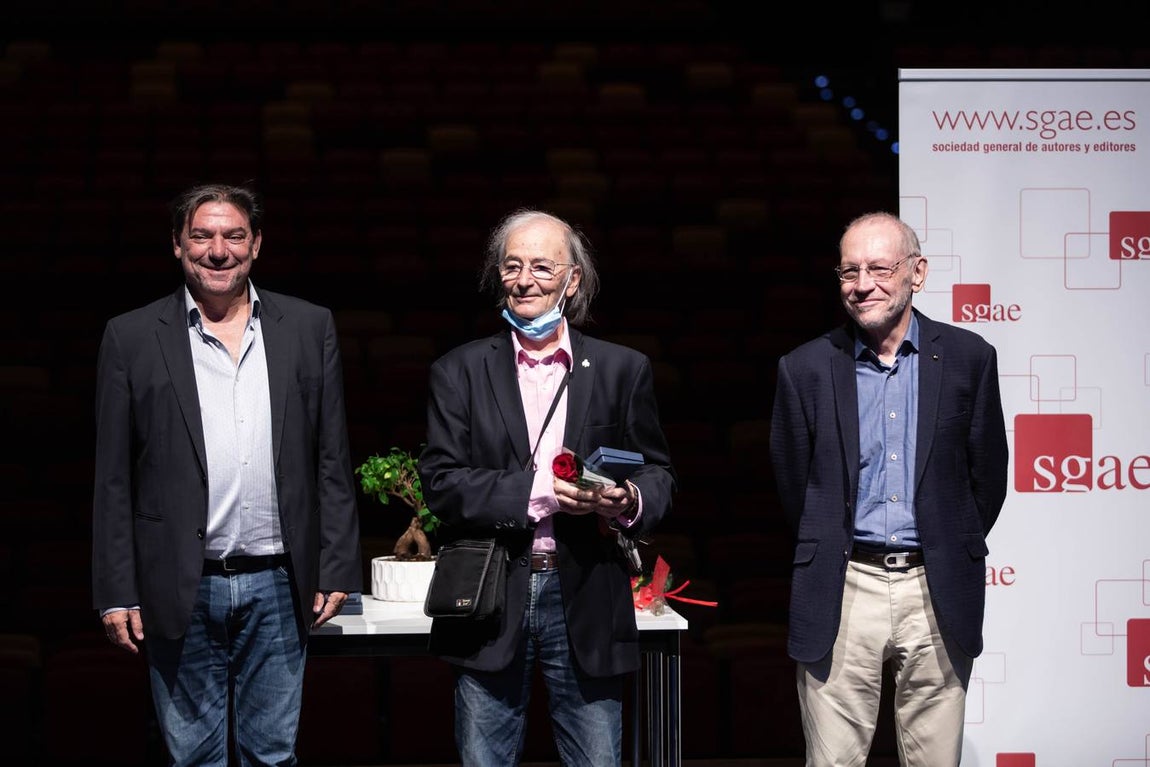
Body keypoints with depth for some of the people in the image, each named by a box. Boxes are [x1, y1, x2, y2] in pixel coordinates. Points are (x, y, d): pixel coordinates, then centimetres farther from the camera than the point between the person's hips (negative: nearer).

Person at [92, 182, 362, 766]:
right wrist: (117, 593, -2)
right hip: (181, 592, -1)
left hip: (278, 586, 1)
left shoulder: (309, 328, 6)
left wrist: (336, 567, 2)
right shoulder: (132, 339, 2)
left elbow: (332, 459, 8)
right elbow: (113, 480, 2)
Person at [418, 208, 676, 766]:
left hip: (587, 602, 0)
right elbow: (440, 483, -4)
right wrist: (537, 490, -16)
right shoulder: (460, 371, 5)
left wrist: (630, 501, -14)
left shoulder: (623, 370, 7)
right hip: (489, 600, 0)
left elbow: (658, 474, 10)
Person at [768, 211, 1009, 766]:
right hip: (843, 592, 0)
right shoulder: (805, 369, 3)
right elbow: (793, 486, 9)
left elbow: (987, 475, 10)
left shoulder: (968, 357, 4)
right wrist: (826, 561, 10)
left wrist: (952, 551, 11)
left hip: (937, 594, 0)